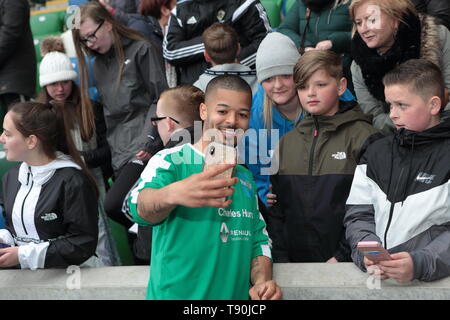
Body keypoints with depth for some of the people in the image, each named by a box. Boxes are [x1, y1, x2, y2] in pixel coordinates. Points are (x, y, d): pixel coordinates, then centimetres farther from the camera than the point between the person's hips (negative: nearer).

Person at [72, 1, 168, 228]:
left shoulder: (141, 50, 0)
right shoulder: (99, 64, 19)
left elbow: (162, 98, -6)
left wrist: (152, 143, -15)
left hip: (143, 144, -7)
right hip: (119, 152, 7)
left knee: (114, 205, -21)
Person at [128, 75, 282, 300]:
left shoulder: (246, 176, 10)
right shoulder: (169, 160, -10)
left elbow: (258, 239, 13)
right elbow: (142, 207, -28)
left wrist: (262, 281, -7)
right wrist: (174, 194, -50)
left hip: (236, 294, 6)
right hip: (175, 294, -5)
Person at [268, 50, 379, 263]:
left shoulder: (363, 137, -2)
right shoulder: (287, 142, 12)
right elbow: (276, 207, 12)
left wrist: (343, 255, -12)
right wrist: (281, 257, 3)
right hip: (295, 259, 4)